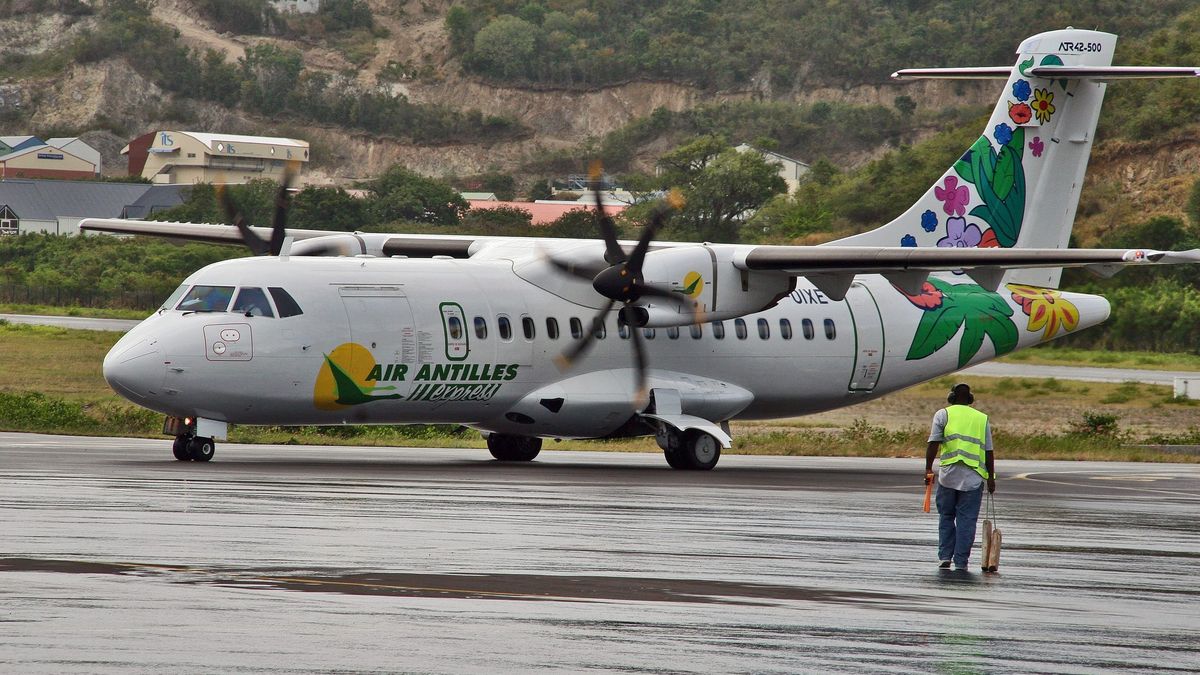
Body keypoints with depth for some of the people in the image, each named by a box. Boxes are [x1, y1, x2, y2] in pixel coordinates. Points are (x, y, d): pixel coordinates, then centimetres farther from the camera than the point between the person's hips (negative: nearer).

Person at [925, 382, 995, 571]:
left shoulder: (943, 414, 7)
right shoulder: (982, 419, 13)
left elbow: (933, 443, -4)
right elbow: (989, 452, 9)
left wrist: (928, 468, -5)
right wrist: (991, 477, 12)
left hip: (948, 472, -1)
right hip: (974, 477, 1)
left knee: (946, 516, 13)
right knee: (967, 520, 3)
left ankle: (944, 557, 6)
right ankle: (961, 562, 0)